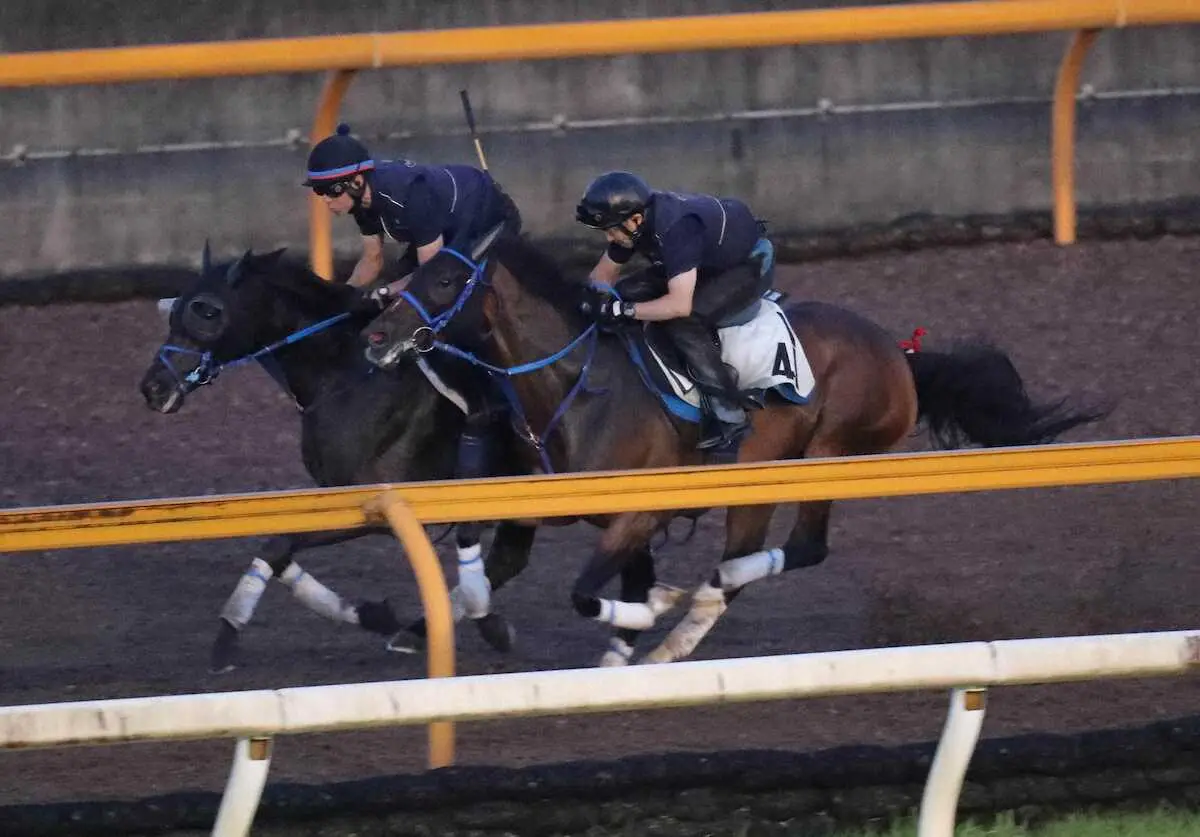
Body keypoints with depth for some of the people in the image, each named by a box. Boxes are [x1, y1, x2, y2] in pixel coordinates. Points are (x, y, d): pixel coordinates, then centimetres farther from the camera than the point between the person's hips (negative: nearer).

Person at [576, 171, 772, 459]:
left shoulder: (676, 228, -38)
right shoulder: (632, 221, -12)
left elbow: (680, 305, -43)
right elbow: (604, 274, 3)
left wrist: (624, 311, -40)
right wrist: (594, 299, -16)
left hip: (747, 268, -9)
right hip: (707, 264, 9)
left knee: (683, 324, -30)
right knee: (623, 295, -2)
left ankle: (728, 419, -23)